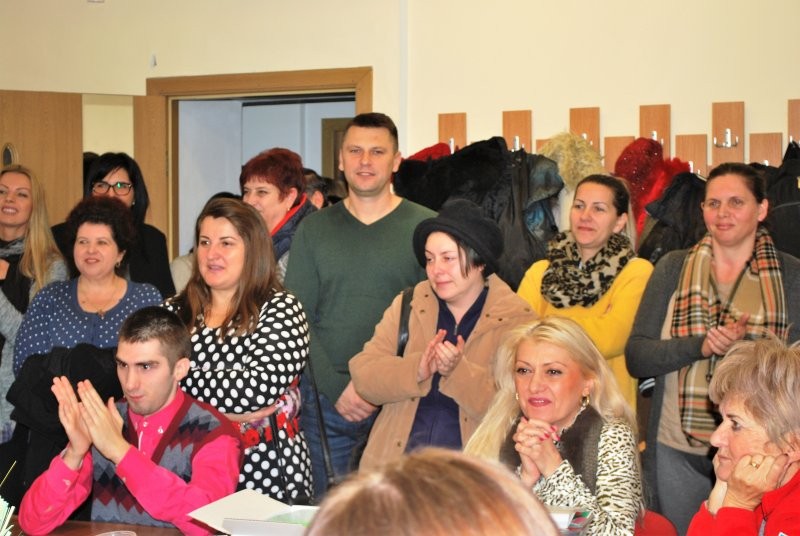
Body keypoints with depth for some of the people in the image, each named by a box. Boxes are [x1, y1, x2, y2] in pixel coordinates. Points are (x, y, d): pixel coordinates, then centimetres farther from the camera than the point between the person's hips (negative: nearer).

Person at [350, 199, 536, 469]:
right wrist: (417, 369, -15)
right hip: (396, 459, 2)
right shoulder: (405, 307, 12)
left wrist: (460, 372, -21)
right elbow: (363, 377, 3)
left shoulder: (517, 320, 2)